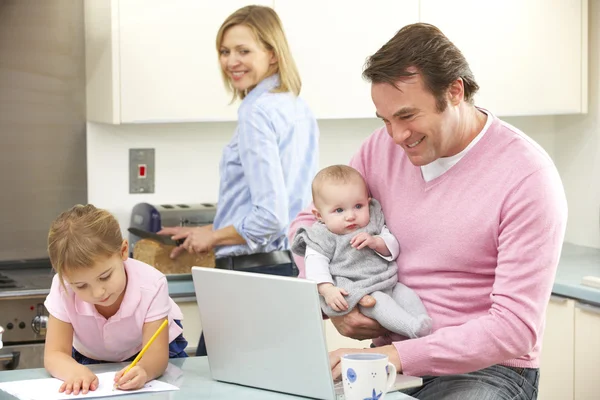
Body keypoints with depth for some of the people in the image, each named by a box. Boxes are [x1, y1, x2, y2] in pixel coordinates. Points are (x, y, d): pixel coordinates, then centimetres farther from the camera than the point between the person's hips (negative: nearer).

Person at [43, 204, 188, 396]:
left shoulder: (151, 284, -31)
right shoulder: (63, 288, -28)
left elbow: (156, 352, -35)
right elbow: (54, 355, -28)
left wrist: (143, 370, -60)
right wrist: (76, 372, -53)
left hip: (147, 361, -1)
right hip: (92, 363, 1)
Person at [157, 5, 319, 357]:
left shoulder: (257, 112, -14)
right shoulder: (300, 110, 14)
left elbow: (271, 217, -21)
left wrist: (212, 237, -5)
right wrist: (205, 231, 25)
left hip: (256, 272, -9)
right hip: (296, 265, 9)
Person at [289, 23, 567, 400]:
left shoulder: (527, 175, -15)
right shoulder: (383, 147, 2)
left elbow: (516, 327, -19)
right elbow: (309, 222, 15)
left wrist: (396, 355, -27)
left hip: (485, 369, -4)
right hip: (391, 361, 5)